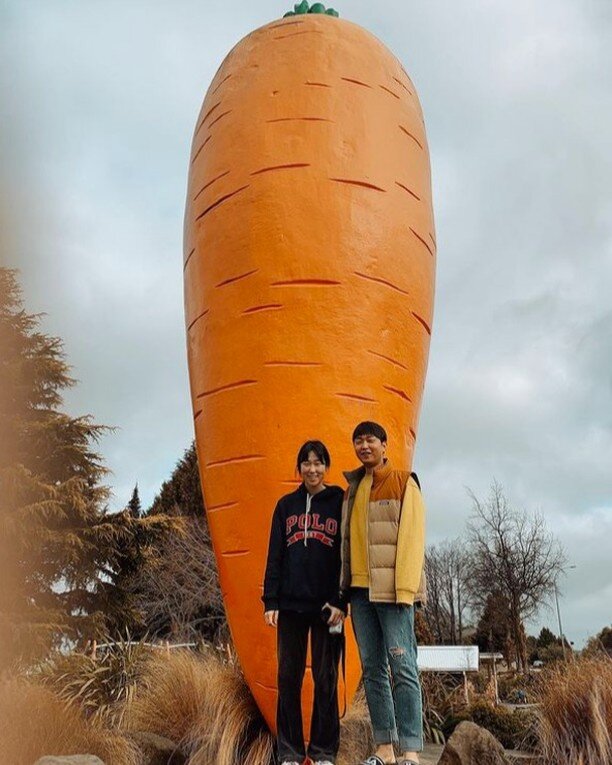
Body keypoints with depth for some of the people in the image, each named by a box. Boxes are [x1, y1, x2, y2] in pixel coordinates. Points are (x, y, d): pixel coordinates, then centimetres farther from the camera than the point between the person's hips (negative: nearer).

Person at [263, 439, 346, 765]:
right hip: (290, 604, 2)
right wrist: (270, 601, 1)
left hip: (326, 604, -2)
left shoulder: (340, 503, 3)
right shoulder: (286, 505, 10)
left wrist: (340, 601, -10)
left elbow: (347, 554, -1)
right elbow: (275, 555, 9)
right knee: (288, 677, 5)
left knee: (325, 678, 3)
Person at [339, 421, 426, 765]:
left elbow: (411, 539, -9)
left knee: (403, 668, -6)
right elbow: (348, 541, 17)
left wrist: (405, 589, -16)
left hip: (391, 590, -6)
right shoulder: (353, 489, 17)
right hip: (360, 589, 6)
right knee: (372, 669, 8)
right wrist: (344, 588, 9)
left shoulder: (404, 483, -1)